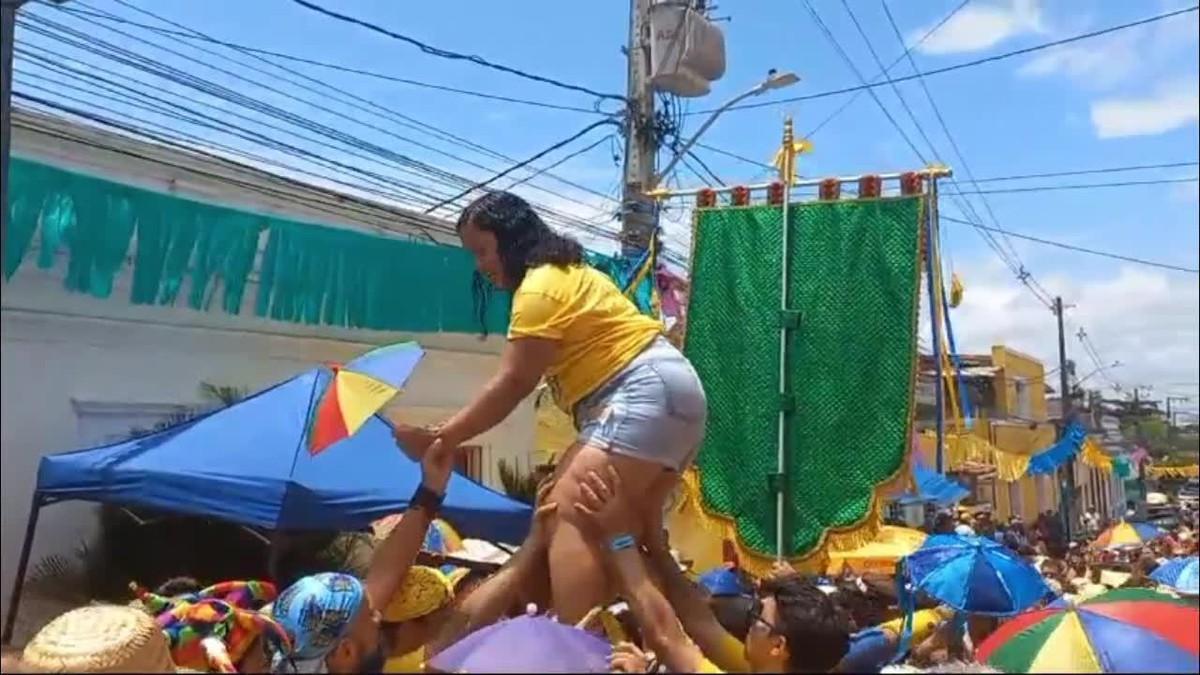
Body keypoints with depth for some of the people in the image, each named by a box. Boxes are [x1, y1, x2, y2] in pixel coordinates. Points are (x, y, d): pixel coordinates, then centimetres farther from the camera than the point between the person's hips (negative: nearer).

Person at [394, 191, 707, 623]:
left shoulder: (541, 286, -10)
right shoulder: (565, 273, 22)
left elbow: (511, 385, -12)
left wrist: (441, 438, -7)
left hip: (647, 392, -11)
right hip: (668, 391, 11)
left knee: (573, 513, -19)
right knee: (623, 530, 12)